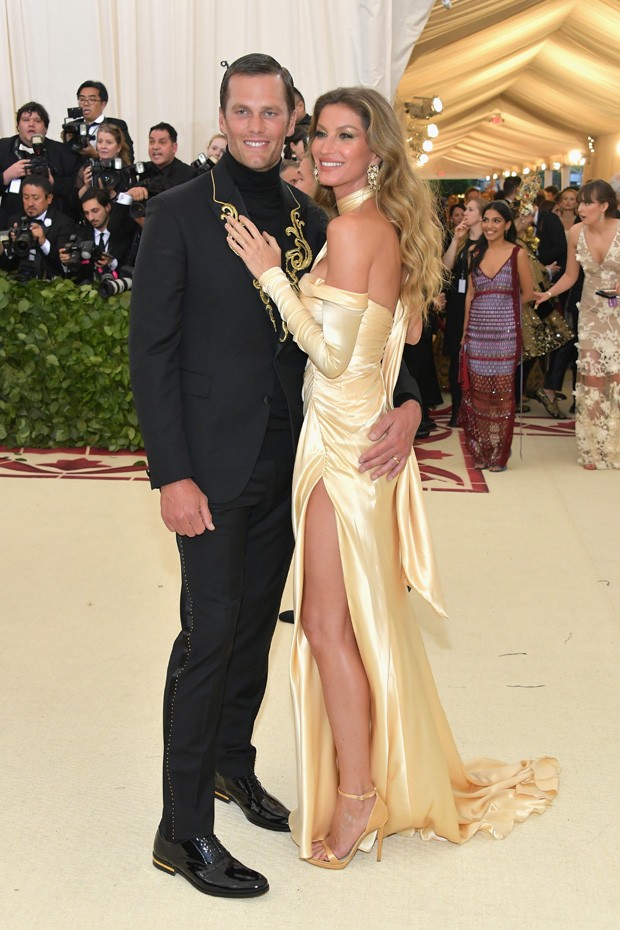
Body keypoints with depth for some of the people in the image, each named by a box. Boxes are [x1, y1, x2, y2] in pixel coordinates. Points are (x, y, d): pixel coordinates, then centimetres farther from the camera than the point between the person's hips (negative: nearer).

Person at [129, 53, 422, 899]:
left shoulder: (311, 221, 6)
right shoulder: (179, 213, -8)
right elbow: (151, 349, -10)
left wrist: (408, 401, -11)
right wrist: (172, 474, -16)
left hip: (285, 464, 5)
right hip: (212, 466, -5)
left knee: (255, 625, 16)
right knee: (210, 632, -3)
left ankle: (232, 765, 36)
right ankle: (183, 832, 9)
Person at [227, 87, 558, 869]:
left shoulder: (351, 230, -16)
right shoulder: (390, 227, 13)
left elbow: (333, 354, -18)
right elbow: (407, 324, 21)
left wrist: (271, 274, -16)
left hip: (345, 441, -10)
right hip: (362, 430, 10)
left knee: (328, 623, -2)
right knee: (365, 613, 17)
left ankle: (355, 804, 11)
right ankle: (393, 778, 32)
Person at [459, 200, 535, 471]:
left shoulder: (518, 254, -1)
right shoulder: (476, 254, 9)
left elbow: (528, 293, 5)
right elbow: (470, 295, 12)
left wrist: (502, 305, 11)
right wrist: (465, 331, 7)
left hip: (505, 331, -3)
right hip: (477, 331, 3)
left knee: (502, 391, 0)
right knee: (478, 391, 3)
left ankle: (498, 454, 9)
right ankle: (479, 451, 13)